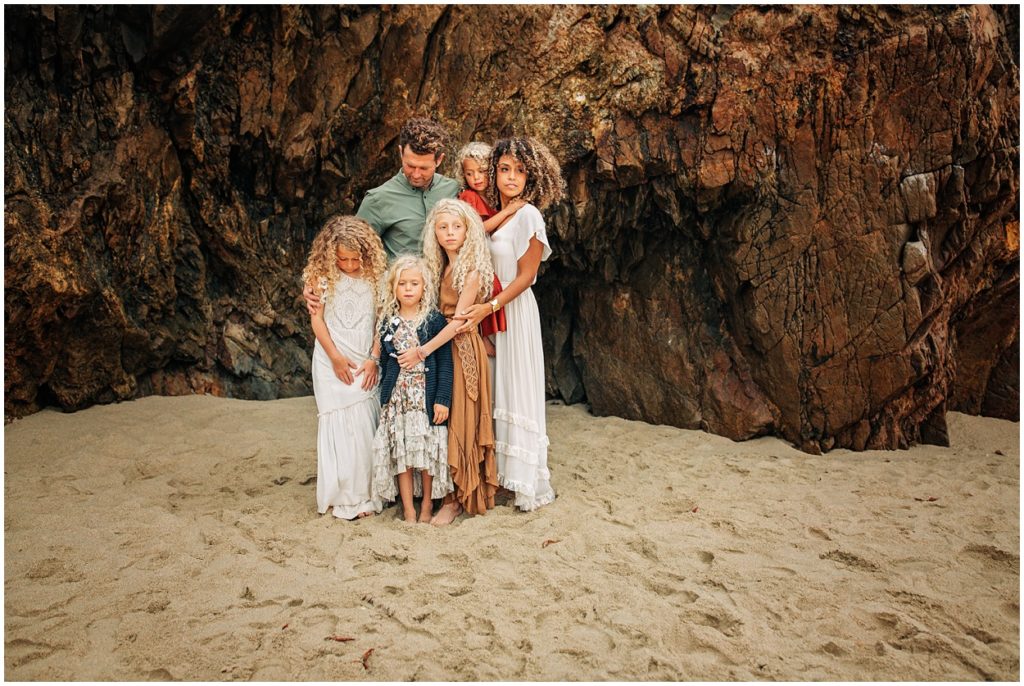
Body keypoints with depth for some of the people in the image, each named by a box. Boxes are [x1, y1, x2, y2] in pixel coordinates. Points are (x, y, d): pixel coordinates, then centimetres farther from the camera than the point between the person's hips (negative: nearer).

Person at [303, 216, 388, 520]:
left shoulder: (374, 276, -1)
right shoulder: (323, 276, -3)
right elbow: (317, 319, -2)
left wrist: (374, 358, -6)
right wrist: (336, 357, -7)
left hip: (366, 362, 1)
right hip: (333, 361, -1)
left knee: (366, 425, 0)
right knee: (338, 423, 0)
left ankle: (366, 491, 12)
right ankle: (343, 495, 10)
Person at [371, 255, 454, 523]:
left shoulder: (435, 320, -4)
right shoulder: (387, 322, 6)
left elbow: (445, 363, -5)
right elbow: (385, 362, 12)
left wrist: (442, 399, -10)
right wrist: (383, 397, 10)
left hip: (426, 397, -2)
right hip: (397, 398, 3)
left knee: (428, 451, 4)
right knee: (400, 453, 5)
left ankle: (427, 504, 23)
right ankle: (408, 510, 15)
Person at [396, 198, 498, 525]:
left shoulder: (471, 270, -13)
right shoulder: (441, 266, 9)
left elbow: (458, 321, -17)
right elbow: (437, 312, 9)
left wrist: (422, 351, -18)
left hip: (461, 348, -7)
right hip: (440, 345, 7)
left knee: (459, 420, -1)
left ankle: (457, 497, 9)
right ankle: (451, 489, 23)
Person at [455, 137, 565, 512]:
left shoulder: (527, 215, -10)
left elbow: (526, 276, -12)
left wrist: (490, 306, -20)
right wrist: (479, 310, -3)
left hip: (515, 311, -6)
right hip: (487, 311, 6)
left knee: (516, 388, -1)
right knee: (493, 389, 11)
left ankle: (527, 480, 11)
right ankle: (497, 468, 23)